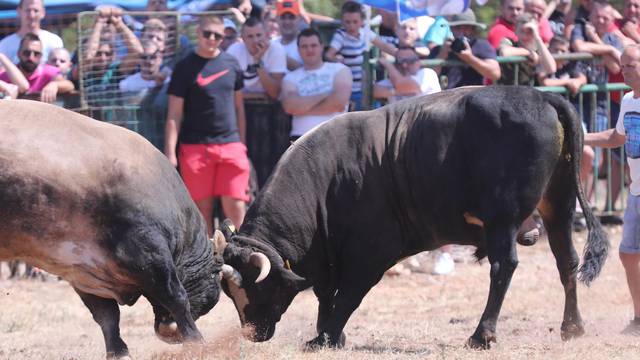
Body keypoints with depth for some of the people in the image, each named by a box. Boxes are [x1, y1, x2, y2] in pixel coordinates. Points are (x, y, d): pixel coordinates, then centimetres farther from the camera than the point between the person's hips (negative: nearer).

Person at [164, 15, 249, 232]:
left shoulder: (231, 64, 10)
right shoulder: (185, 67, 0)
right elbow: (174, 115, -1)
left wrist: (242, 144, 16)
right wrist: (170, 153, -8)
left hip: (231, 145, 2)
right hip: (195, 147, -2)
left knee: (235, 206, -6)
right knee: (202, 208, 1)